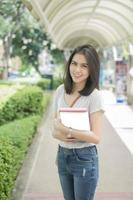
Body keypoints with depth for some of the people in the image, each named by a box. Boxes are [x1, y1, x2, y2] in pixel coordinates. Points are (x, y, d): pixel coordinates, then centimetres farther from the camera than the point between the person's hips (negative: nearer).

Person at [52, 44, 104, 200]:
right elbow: (55, 124, 7)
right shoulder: (60, 91, 0)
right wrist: (57, 133, -15)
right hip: (63, 155, 5)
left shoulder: (94, 96, -15)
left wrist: (67, 130, -26)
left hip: (84, 158, -5)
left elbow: (96, 137, -17)